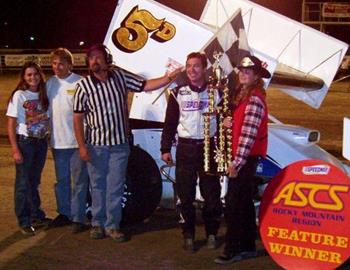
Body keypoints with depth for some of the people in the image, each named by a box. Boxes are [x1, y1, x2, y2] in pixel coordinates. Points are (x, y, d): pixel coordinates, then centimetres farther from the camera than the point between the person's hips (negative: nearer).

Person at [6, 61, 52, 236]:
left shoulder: (43, 95, 4)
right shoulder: (19, 96, -10)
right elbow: (11, 125, -10)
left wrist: (47, 139, 1)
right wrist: (15, 149, -15)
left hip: (42, 142, 5)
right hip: (25, 142, -5)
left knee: (35, 181, 17)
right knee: (23, 183, 2)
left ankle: (36, 216, 28)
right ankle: (24, 222, 11)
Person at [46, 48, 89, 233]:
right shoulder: (49, 84, 7)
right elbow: (45, 108, 14)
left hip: (77, 141, -5)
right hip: (57, 141, 5)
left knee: (78, 181, 0)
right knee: (61, 180, 15)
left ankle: (78, 218, 7)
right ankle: (64, 213, 28)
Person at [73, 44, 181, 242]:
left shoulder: (120, 76, -1)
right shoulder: (84, 86, -7)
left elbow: (145, 85, 3)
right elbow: (78, 118, -5)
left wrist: (169, 77, -11)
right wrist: (82, 146, -10)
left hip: (120, 143, 1)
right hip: (96, 145, -1)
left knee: (116, 186, 5)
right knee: (98, 186, 9)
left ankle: (112, 225, 15)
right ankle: (98, 223, 23)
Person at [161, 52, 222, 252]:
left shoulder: (216, 93, 3)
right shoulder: (179, 93, 4)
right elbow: (170, 123, 6)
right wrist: (166, 149, 2)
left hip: (209, 147, 0)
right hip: (185, 148, 1)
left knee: (211, 194, 4)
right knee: (185, 194, 3)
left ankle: (212, 233, 19)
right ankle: (188, 235, 14)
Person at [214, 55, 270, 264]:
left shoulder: (254, 99, -16)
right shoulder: (244, 95, 15)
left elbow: (248, 133, -22)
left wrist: (237, 161, -22)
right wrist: (230, 122, -1)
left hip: (246, 157, -10)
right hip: (245, 157, 10)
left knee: (234, 204, -8)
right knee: (244, 203, 14)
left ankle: (233, 250, -1)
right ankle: (248, 246, 23)